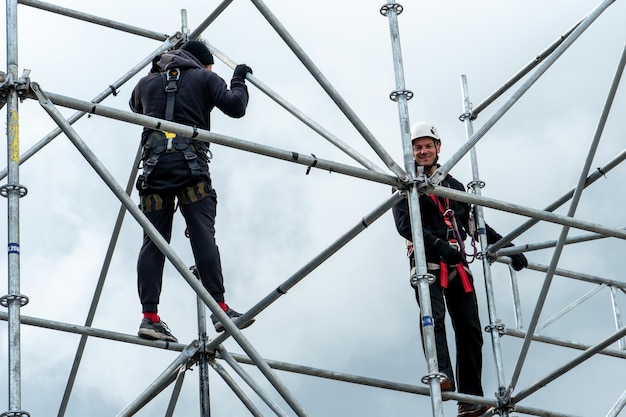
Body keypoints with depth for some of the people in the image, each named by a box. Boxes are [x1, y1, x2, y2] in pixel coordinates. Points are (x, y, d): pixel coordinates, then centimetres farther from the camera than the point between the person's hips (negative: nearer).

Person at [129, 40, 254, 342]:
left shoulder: (146, 83, 24)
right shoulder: (204, 78, 13)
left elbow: (135, 107, 45)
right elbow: (235, 107, 3)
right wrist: (238, 80, 22)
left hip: (154, 164, 3)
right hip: (190, 163, -3)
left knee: (153, 242, 0)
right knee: (203, 235, -10)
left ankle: (150, 317, -9)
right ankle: (220, 308, -18)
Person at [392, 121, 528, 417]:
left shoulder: (453, 185, 25)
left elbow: (473, 223, 29)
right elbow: (404, 224, -7)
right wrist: (438, 245, -23)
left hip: (457, 264, 5)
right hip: (426, 262, -5)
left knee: (469, 328, -2)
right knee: (434, 316, -27)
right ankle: (442, 376, -40)